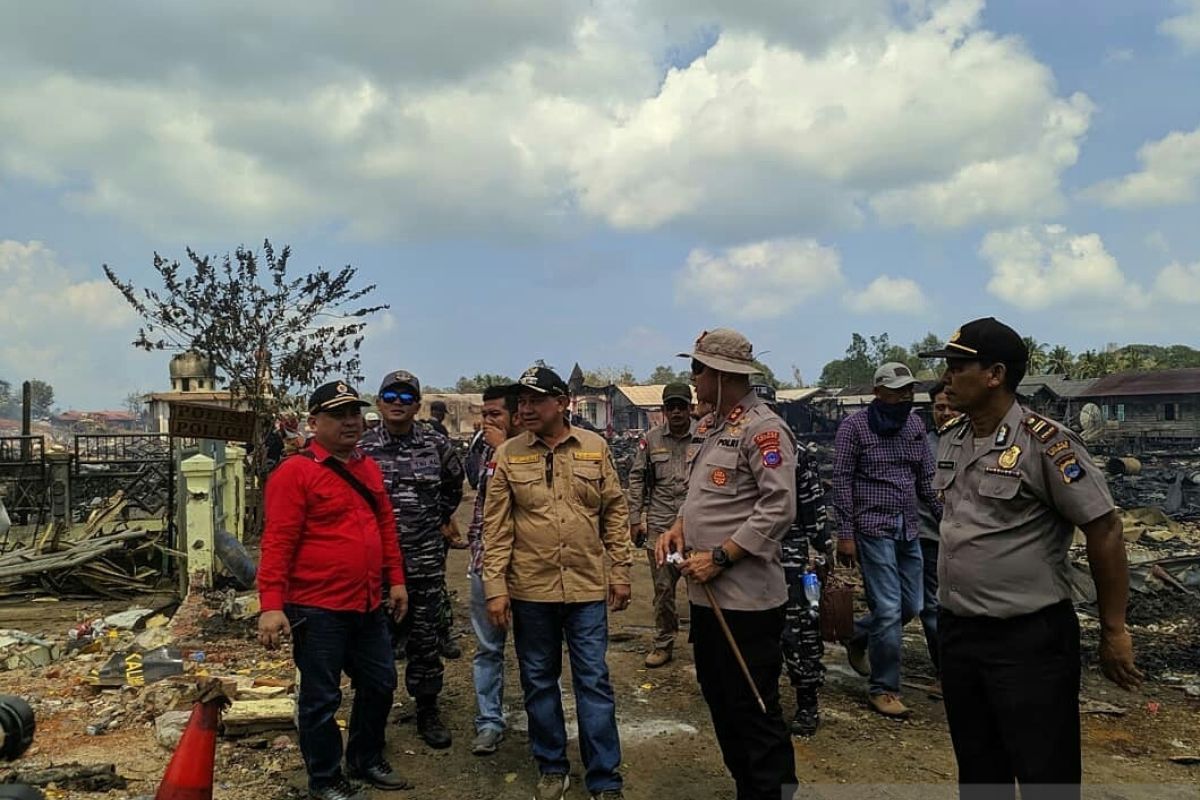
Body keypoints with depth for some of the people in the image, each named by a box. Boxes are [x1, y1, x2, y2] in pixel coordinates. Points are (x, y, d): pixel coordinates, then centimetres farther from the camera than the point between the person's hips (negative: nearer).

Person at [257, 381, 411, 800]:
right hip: (318, 608, -7)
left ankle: (367, 760, 39)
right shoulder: (294, 471, -13)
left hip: (368, 604, 8)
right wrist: (272, 605, -21)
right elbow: (278, 543, -17)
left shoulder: (368, 468, 10)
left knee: (380, 684, 18)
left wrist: (395, 579, 14)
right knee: (321, 697, 7)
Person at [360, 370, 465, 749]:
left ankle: (428, 711, 26)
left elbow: (454, 482, 20)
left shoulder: (436, 444, 2)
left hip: (426, 561, 1)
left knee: (427, 639, 10)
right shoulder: (362, 447, -2)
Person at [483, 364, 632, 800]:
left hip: (587, 585, 0)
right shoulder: (508, 454, -2)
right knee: (539, 681, 13)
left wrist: (620, 572, 3)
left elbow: (615, 514, 4)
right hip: (530, 588, 1)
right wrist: (495, 587, -6)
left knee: (594, 682, 5)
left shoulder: (595, 447, 0)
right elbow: (496, 527, -2)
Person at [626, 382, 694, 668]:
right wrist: (635, 519, 5)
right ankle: (663, 643, 24)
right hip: (659, 524, 2)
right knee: (662, 586, 11)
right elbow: (636, 479, 8)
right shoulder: (651, 439, 4)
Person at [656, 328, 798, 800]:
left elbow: (779, 508, -21)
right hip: (706, 592, 9)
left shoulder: (762, 428, -14)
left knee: (753, 707, 2)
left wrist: (719, 557, -20)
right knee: (719, 699, 19)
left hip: (746, 596, -9)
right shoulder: (708, 427, 13)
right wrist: (679, 527, 2)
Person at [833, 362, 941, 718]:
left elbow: (927, 478, 14)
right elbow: (842, 482, -9)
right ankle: (883, 689, 11)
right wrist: (845, 534, -12)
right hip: (873, 528, -6)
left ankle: (857, 637, 37)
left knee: (911, 605, 12)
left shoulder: (915, 424, 8)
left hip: (908, 529, 6)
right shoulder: (854, 426, -8)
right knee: (888, 610, -5)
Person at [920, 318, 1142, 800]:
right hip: (956, 633, 7)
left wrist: (1113, 632, -10)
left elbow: (1104, 530, -13)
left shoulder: (1044, 442, -16)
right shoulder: (950, 438, 6)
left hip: (1030, 638, -7)